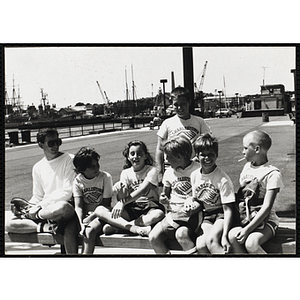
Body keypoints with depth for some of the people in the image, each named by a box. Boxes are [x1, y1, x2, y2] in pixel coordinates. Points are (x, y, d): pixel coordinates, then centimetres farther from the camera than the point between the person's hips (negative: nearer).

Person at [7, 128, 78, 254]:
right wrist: (30, 206, -5)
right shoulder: (37, 168, 14)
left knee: (62, 207, -42)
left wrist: (39, 206, -13)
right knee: (9, 223, -11)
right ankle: (47, 227, -20)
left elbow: (67, 192, -11)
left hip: (68, 206, -5)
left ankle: (31, 215, -14)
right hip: (45, 211, 5)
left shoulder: (69, 160, -3)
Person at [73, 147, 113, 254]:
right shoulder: (77, 180, 1)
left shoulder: (105, 177, -7)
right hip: (84, 216, 3)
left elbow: (106, 204, -5)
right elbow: (78, 206, -7)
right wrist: (82, 224, -23)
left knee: (90, 231, -33)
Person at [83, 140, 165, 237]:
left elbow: (142, 190, -21)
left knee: (159, 214, -40)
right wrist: (119, 192, -29)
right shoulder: (125, 173, 8)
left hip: (149, 208, -3)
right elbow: (123, 198, -4)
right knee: (99, 209, -18)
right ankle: (132, 228, -34)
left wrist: (123, 202, -34)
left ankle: (115, 226, -33)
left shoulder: (151, 170, -3)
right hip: (131, 209, 3)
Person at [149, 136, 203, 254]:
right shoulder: (169, 172, 13)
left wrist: (193, 209, -21)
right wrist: (164, 199, 0)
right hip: (173, 213, 5)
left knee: (181, 233, -34)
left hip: (193, 213, -5)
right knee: (153, 237, -16)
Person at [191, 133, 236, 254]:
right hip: (205, 216, 5)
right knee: (201, 245, -25)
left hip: (221, 215, -4)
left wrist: (224, 236, -24)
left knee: (211, 240, -33)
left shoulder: (223, 179, -14)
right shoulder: (194, 176, 3)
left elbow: (228, 209, -15)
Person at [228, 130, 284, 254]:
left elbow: (266, 207, -17)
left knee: (251, 243, -33)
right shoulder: (247, 167, 11)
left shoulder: (272, 174, -11)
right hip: (245, 218, 5)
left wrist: (247, 229, -25)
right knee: (232, 235, -27)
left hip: (265, 220, -5)